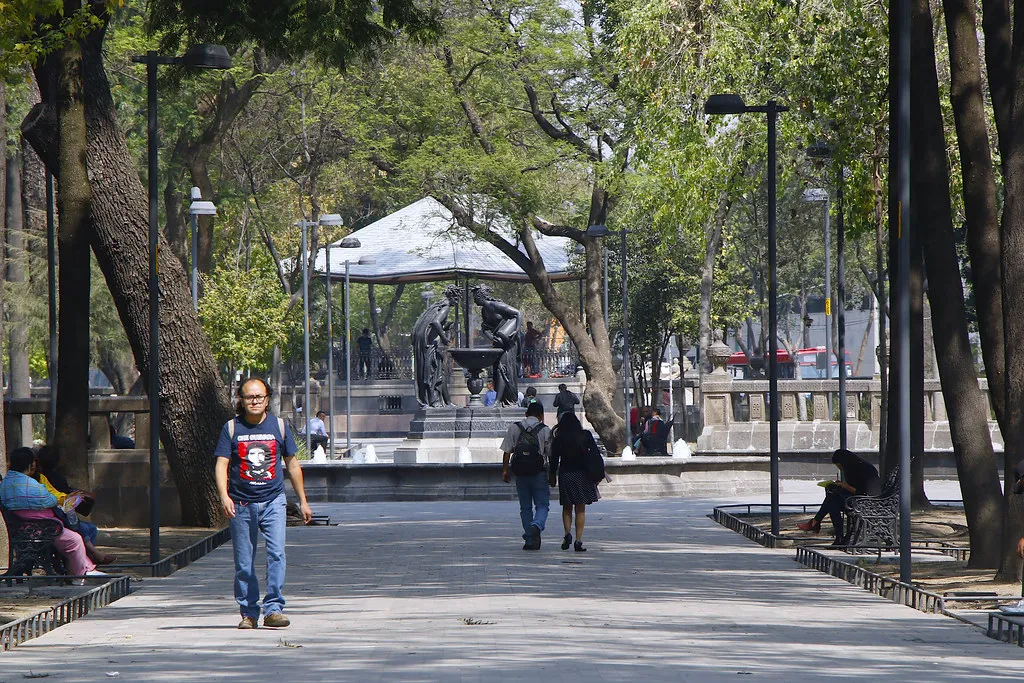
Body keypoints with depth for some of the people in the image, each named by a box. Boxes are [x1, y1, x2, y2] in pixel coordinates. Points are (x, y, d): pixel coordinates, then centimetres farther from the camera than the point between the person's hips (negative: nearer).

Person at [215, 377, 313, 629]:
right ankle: (248, 613, 15)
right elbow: (222, 465, -3)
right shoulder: (232, 428, 2)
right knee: (244, 563, 4)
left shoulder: (279, 427, 6)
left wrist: (303, 501, 15)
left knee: (276, 553, -16)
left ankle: (273, 609, -14)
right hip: (241, 503, 0)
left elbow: (292, 465, 14)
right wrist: (224, 496, -20)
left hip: (273, 501, 0)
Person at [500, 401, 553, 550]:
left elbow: (507, 451, 0)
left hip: (520, 472, 2)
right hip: (540, 473, -2)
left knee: (525, 507, 10)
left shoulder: (514, 428, 4)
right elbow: (551, 454, 0)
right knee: (542, 505, 4)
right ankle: (537, 526, -26)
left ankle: (530, 540, 8)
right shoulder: (545, 430, -1)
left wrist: (505, 470, 7)